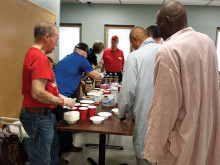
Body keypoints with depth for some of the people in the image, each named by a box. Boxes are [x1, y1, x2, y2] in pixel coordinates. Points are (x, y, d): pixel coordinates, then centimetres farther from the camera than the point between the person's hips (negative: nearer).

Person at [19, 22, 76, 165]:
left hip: (44, 114, 11)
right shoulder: (40, 58, -22)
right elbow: (38, 93, -28)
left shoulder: (33, 53, 11)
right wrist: (63, 101, -16)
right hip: (39, 116, -11)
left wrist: (57, 95, 13)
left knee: (53, 147, 25)